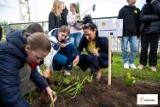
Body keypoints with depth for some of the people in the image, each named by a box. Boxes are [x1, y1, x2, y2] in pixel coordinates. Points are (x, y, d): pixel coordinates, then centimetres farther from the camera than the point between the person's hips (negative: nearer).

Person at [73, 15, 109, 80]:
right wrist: (77, 57, -27)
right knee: (79, 58, -18)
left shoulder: (102, 38, -27)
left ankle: (99, 70, -4)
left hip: (104, 60, -5)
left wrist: (98, 54, -37)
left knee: (91, 57, -34)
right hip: (93, 59, 5)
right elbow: (79, 48, -7)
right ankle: (93, 70, 4)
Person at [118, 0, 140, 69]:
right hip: (124, 33, -2)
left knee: (134, 48, -1)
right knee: (124, 49, 1)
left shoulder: (137, 10, 14)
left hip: (134, 33, 3)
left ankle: (131, 62, 13)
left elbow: (139, 22, 15)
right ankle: (126, 62, 15)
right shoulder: (123, 10, 6)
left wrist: (138, 33, 9)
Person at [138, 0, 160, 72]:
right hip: (145, 31, 0)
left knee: (154, 49, 4)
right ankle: (142, 63, 16)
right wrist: (154, 17, -10)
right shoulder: (145, 6, 7)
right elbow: (142, 17, -7)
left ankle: (153, 65, 15)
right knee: (144, 49, 4)